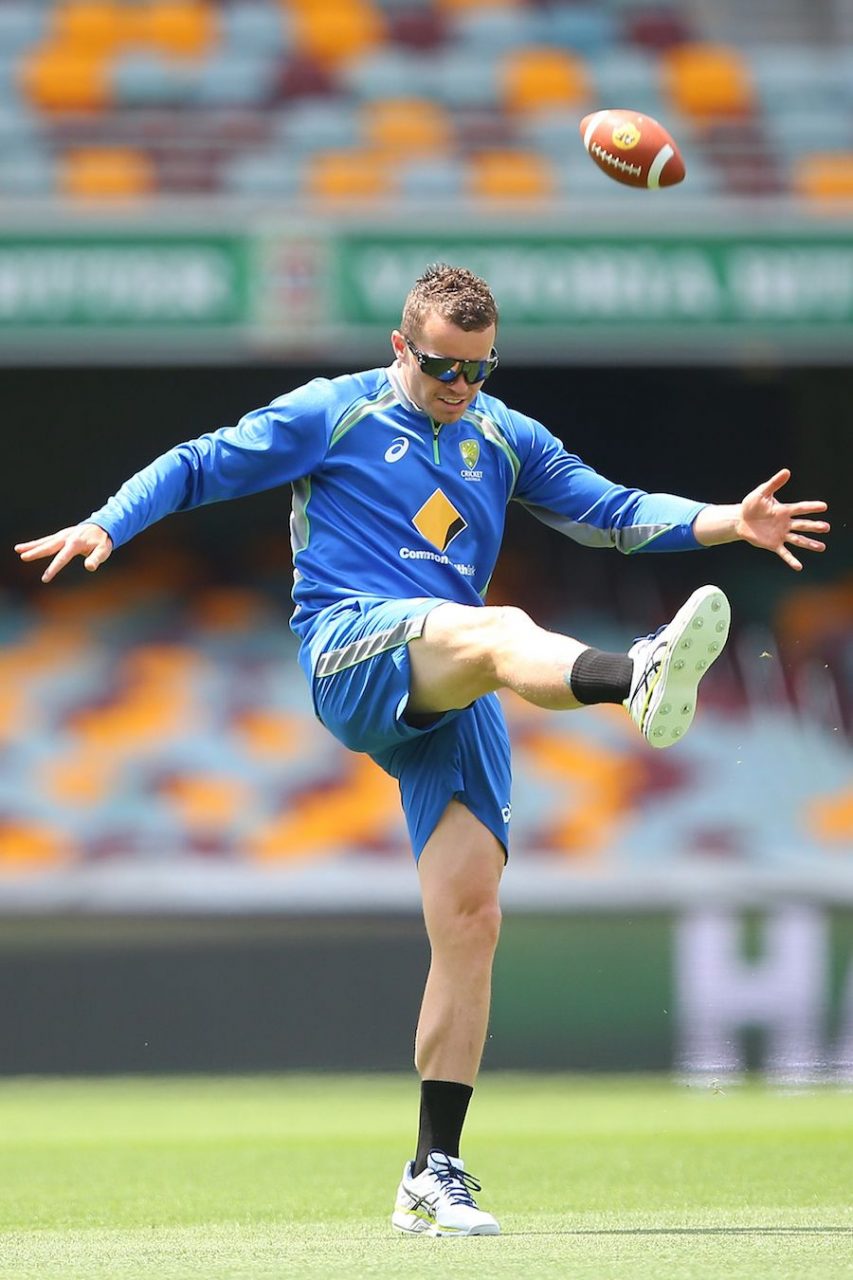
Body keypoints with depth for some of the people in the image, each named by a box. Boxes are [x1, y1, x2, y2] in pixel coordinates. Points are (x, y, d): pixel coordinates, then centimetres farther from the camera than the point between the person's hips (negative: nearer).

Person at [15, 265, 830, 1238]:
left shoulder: (506, 439, 21)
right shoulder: (333, 415, 9)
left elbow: (611, 512, 18)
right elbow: (199, 466, 9)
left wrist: (726, 524, 4)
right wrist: (107, 527, -6)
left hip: (453, 704, 5)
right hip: (350, 654, -5)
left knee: (469, 919, -6)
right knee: (500, 630, -37)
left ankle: (434, 1175, 0)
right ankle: (638, 681, -73)